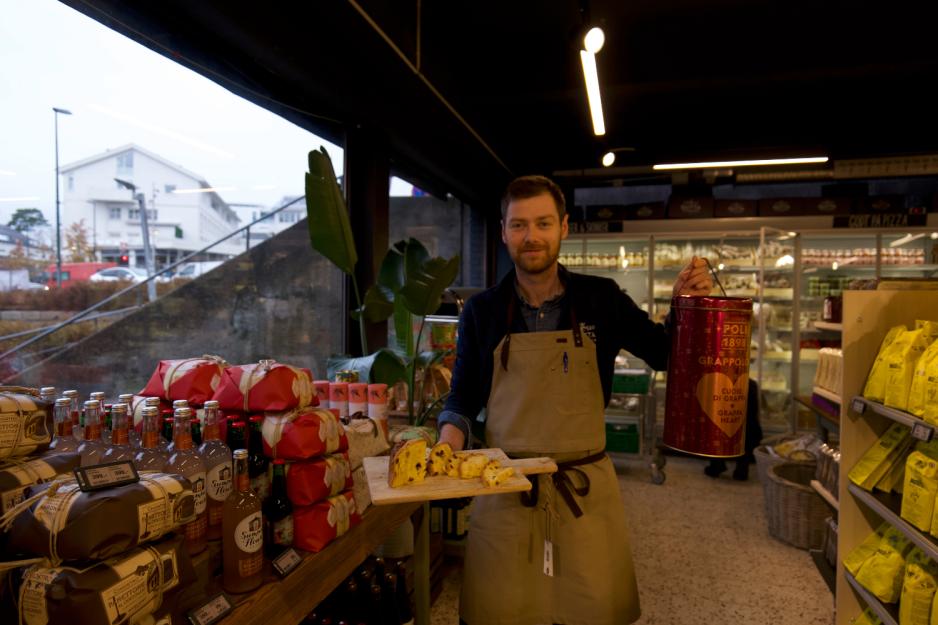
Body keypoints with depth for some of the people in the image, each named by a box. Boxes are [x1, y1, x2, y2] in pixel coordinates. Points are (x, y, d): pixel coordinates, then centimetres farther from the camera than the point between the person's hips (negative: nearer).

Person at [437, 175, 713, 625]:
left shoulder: (601, 299, 0)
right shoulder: (482, 311, 0)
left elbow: (666, 354, 9)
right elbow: (463, 398, 5)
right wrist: (450, 442, -14)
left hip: (586, 489, 1)